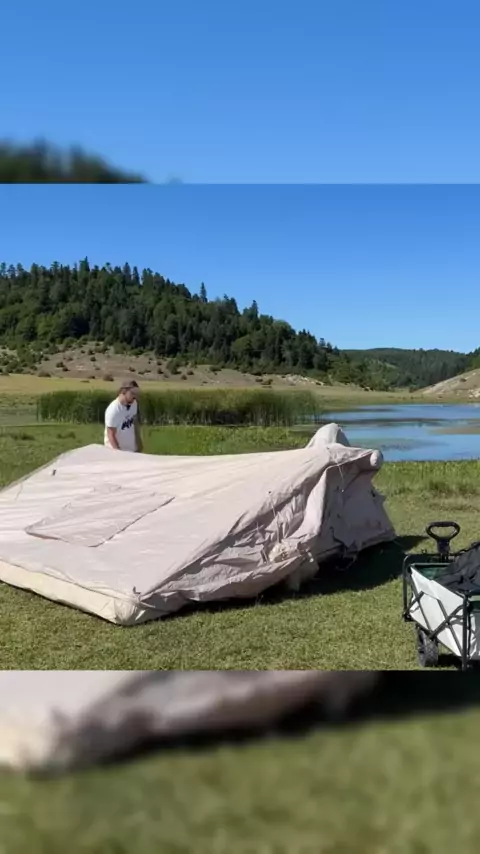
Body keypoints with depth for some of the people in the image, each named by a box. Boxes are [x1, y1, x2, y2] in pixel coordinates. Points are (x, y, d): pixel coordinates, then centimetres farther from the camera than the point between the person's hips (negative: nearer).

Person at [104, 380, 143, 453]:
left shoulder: (134, 404, -3)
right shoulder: (113, 410, -24)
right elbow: (111, 435, -21)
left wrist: (139, 442, 16)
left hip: (132, 449, 7)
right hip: (116, 450, -7)